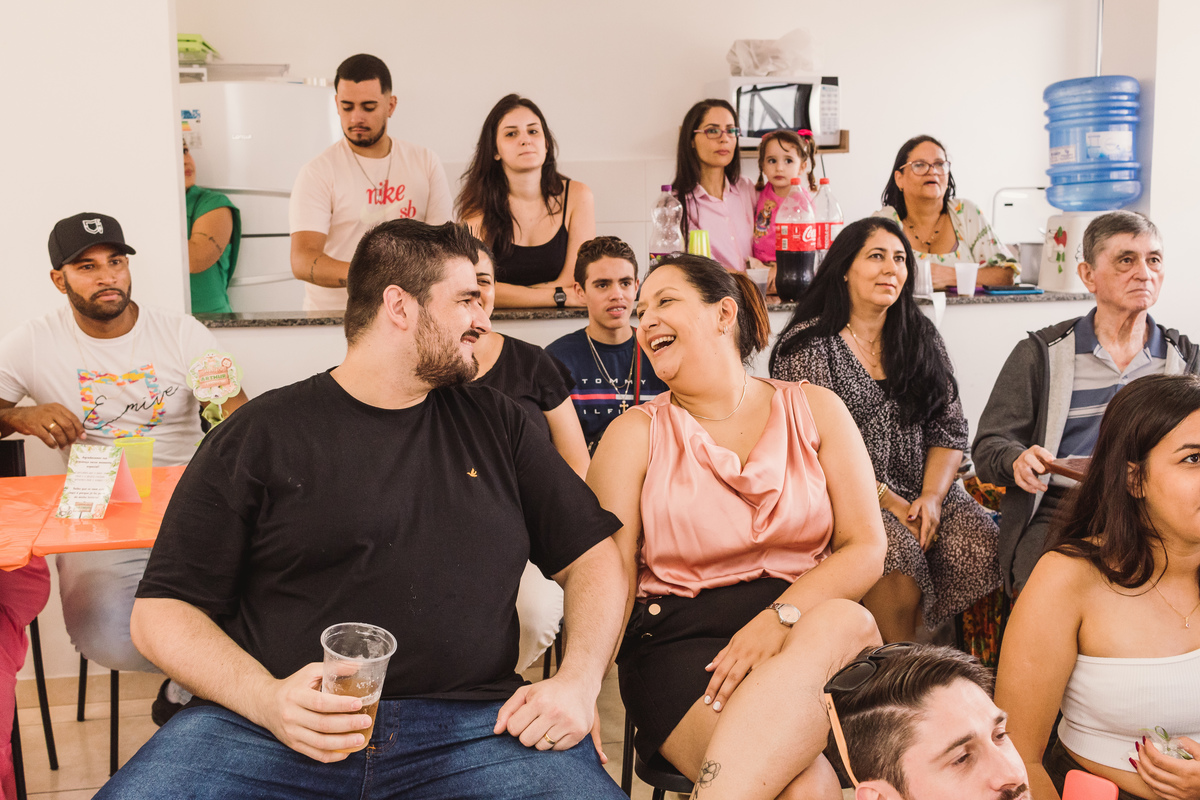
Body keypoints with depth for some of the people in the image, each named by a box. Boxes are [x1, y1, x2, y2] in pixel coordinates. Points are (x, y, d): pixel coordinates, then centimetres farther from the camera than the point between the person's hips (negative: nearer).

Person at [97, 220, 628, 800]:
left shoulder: (495, 424, 15)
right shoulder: (258, 436, 6)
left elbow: (594, 554, 16)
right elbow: (162, 609, 4)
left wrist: (578, 681, -2)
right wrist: (266, 698, -14)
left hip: (472, 726, 2)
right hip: (269, 728, -1)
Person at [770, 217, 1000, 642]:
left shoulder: (922, 338, 16)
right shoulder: (807, 344, -1)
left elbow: (950, 431, 11)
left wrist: (932, 497, -7)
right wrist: (887, 501, -14)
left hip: (923, 490, 5)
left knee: (981, 543, -24)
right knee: (898, 553, -34)